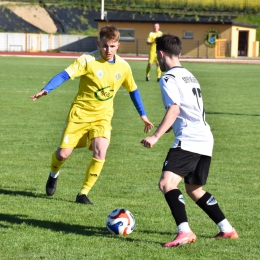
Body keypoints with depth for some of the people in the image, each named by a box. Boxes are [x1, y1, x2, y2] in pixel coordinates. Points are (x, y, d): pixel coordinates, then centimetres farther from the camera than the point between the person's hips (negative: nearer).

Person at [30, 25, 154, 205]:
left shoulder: (123, 67, -2)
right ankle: (54, 175, 35)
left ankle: (84, 193, -5)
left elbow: (133, 90, 13)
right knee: (63, 153, -3)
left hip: (102, 117, 2)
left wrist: (143, 115, 16)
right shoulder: (88, 60, -16)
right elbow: (65, 75, -23)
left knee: (100, 153, -20)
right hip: (80, 114, -2)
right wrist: (46, 90, -37)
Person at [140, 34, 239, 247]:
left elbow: (174, 110, -18)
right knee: (195, 190, 23)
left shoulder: (168, 78, -6)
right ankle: (227, 229, 27)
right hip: (205, 140, 10)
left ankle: (185, 232, -33)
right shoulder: (189, 76, 22)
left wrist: (156, 137, -22)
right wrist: (167, 128, 39)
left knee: (167, 183, -19)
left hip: (188, 141, -10)